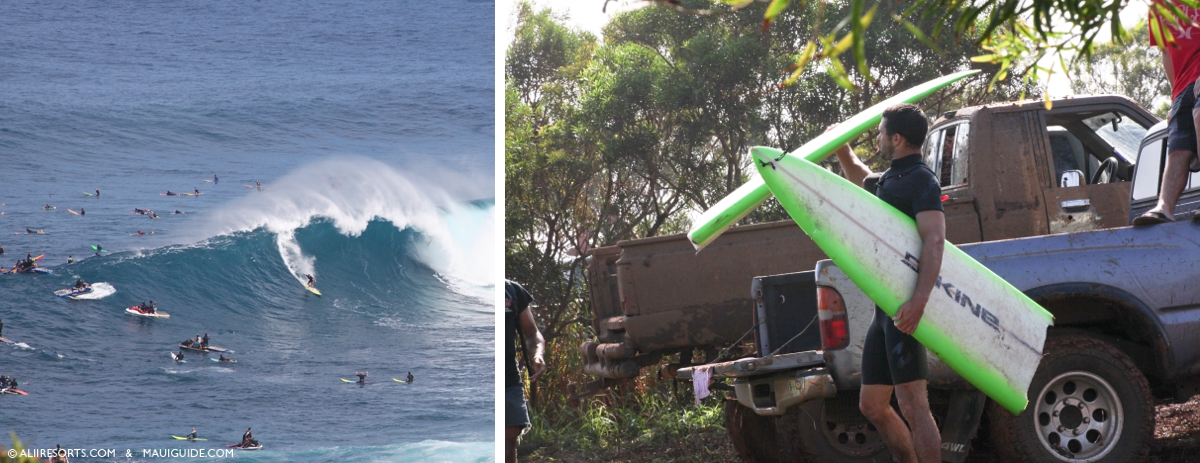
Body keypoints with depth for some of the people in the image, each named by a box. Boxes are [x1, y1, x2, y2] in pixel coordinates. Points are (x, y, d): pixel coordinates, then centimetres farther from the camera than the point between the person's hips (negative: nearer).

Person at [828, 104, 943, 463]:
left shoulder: (920, 180, -10)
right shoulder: (889, 180, 20)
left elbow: (934, 240, -23)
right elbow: (861, 181, 47)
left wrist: (918, 300, -34)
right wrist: (842, 149, 32)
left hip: (905, 308, -10)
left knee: (912, 404, -15)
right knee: (872, 405, 11)